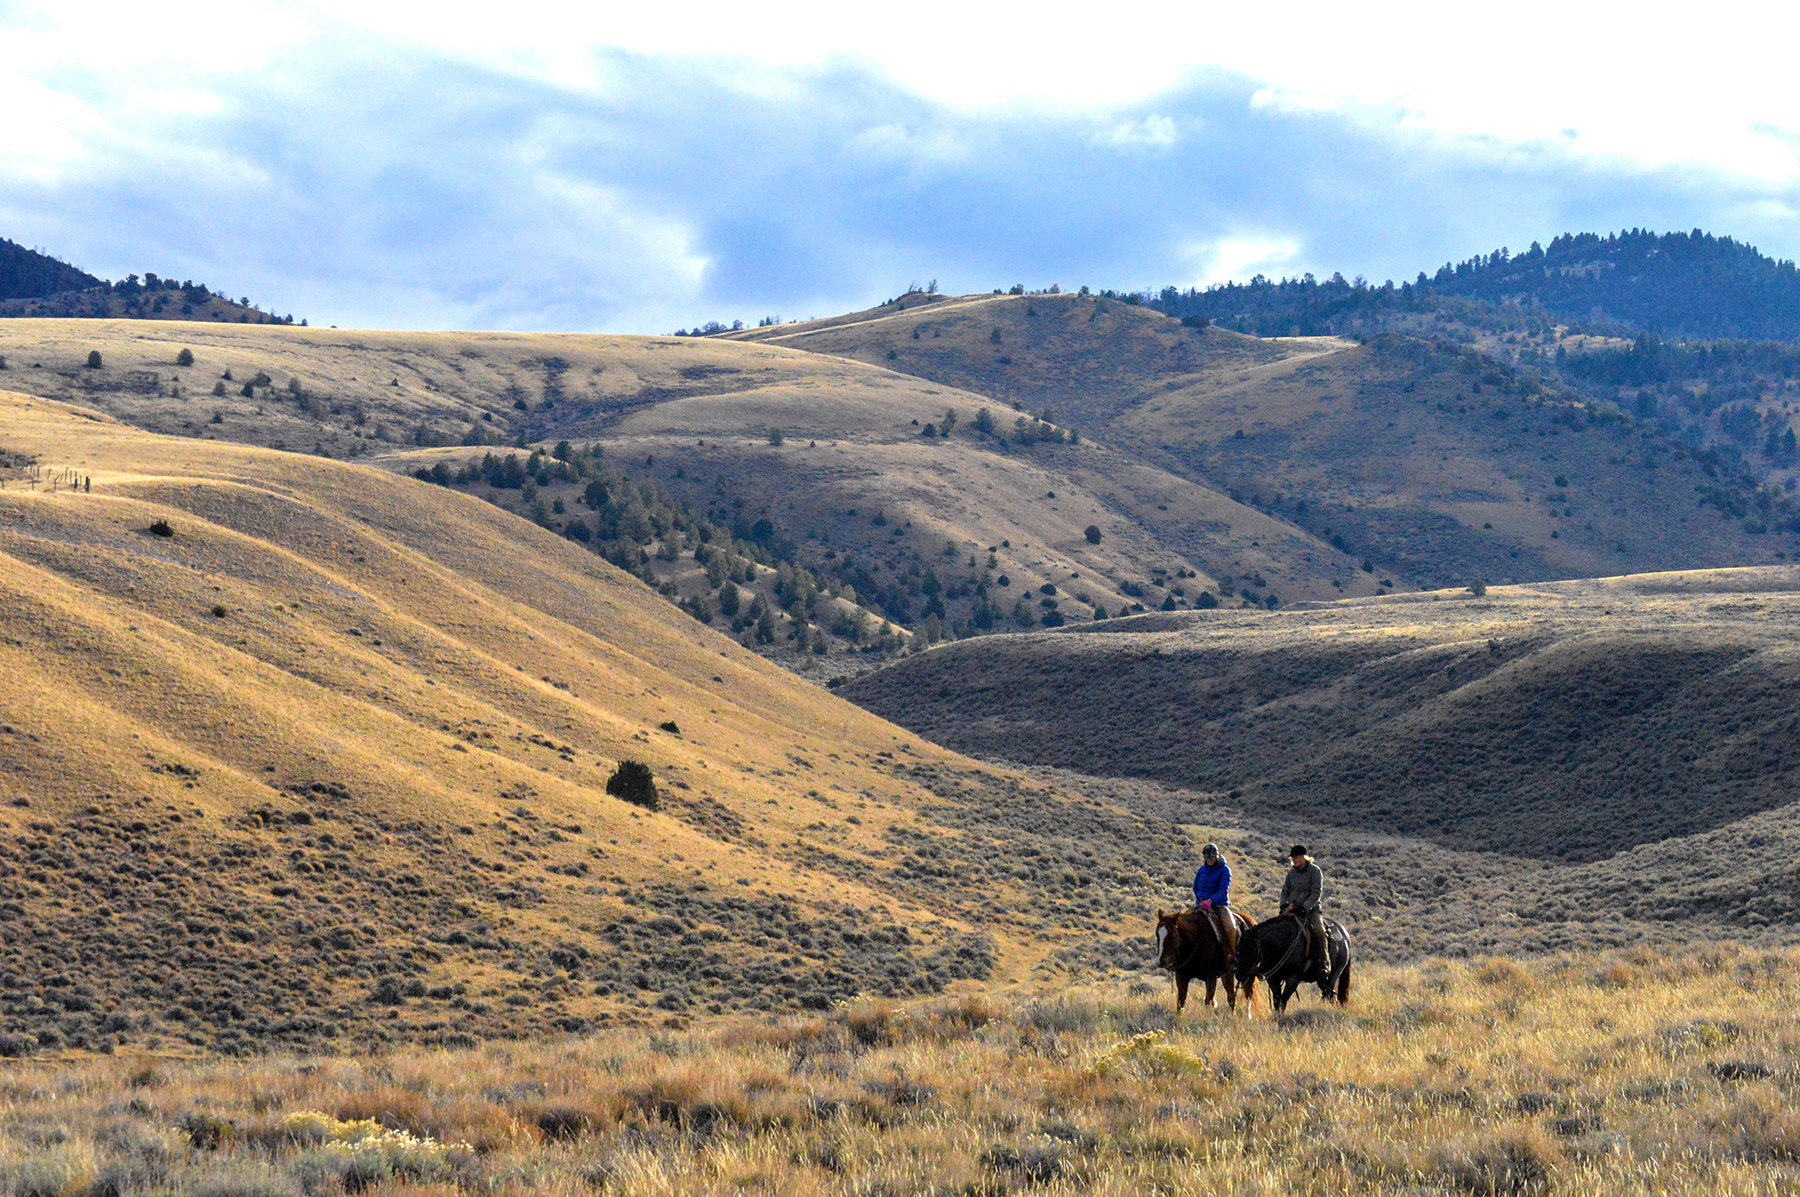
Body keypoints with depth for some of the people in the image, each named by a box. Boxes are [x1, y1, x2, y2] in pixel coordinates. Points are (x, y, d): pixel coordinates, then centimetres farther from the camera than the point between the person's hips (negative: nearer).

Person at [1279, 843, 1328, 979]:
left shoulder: (1315, 871, -3)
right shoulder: (1292, 872, 13)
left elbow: (1316, 894, -10)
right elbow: (1285, 891, 20)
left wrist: (1304, 908, -20)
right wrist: (1284, 905, 1)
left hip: (1311, 909, -5)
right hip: (1292, 909, 5)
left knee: (1318, 931, -28)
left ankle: (1322, 963, -20)